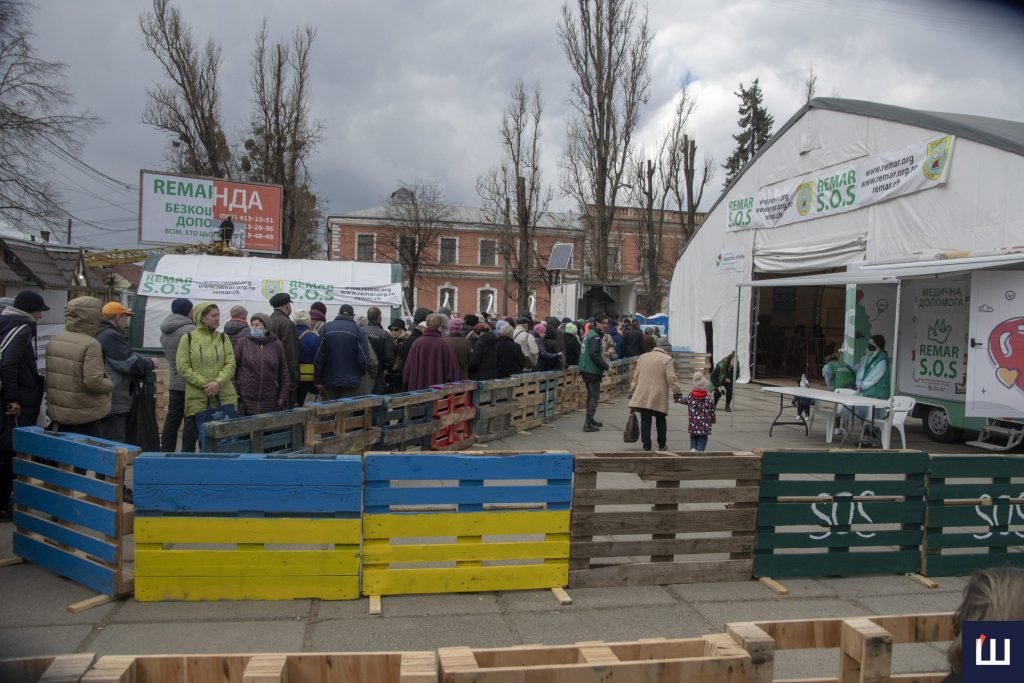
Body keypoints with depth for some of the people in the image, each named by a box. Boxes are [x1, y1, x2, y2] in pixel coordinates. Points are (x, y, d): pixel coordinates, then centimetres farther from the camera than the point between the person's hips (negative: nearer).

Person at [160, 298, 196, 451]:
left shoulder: (165, 331, 10)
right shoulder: (190, 330, -18)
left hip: (174, 382, 8)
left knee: (172, 417, 14)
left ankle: (166, 450, 19)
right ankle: (188, 452, -1)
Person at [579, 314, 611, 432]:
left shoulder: (589, 334, 15)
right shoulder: (595, 337, -17)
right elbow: (594, 354, -25)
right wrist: (605, 365, -17)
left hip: (586, 369, 10)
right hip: (592, 371, -10)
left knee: (591, 395, 20)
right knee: (595, 396, -7)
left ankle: (590, 420, 31)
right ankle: (588, 424, -10)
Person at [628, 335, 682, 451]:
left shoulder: (642, 357, 15)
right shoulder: (667, 359, -1)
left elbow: (635, 377, 16)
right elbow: (671, 378, -9)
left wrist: (632, 392, 18)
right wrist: (677, 393, -5)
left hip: (642, 396, 3)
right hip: (659, 396, -3)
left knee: (645, 421, 3)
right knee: (661, 421, 13)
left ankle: (646, 445, 1)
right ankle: (662, 445, 22)